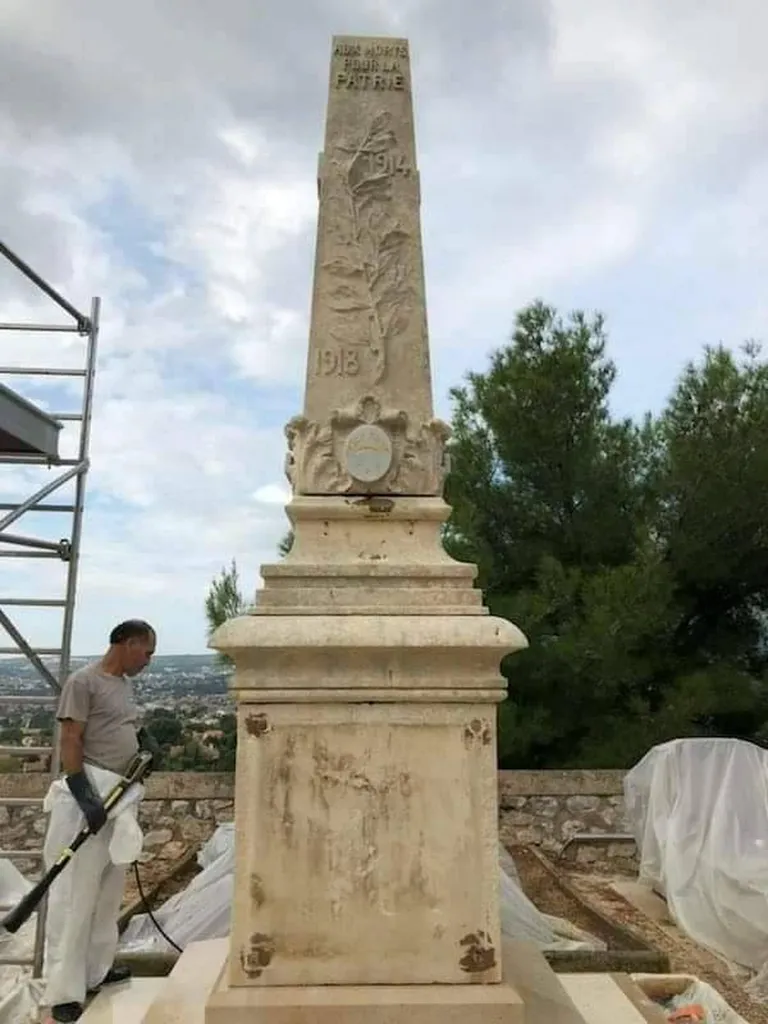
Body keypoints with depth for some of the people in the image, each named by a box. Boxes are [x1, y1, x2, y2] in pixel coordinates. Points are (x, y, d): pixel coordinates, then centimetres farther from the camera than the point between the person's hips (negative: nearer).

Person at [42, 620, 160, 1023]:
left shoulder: (124, 684, 14)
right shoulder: (83, 681, -12)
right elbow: (70, 742, -16)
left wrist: (143, 738, 7)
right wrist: (86, 798, -21)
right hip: (92, 795, -9)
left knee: (109, 890, 17)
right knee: (75, 893, -1)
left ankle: (97, 970, 30)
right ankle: (64, 991, 8)